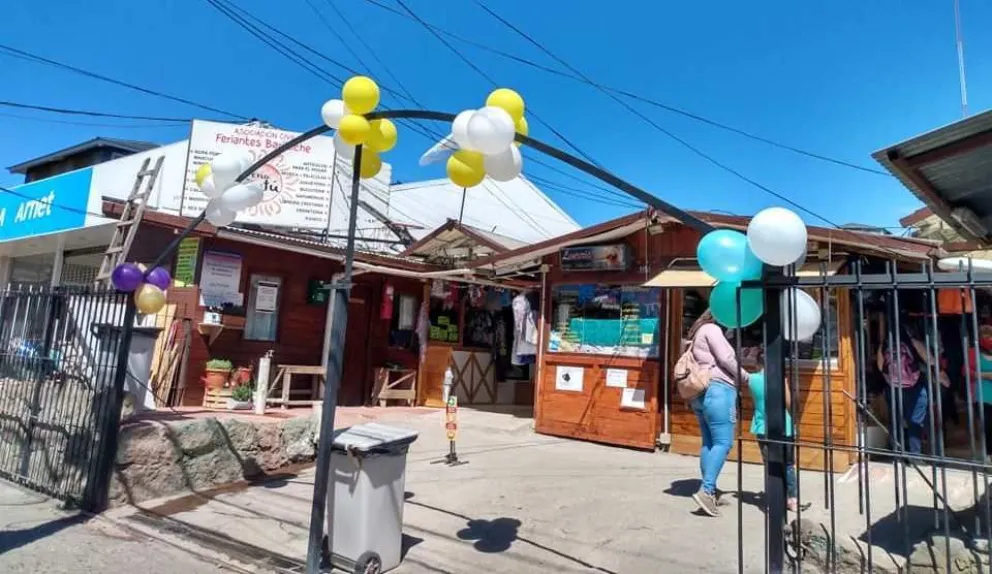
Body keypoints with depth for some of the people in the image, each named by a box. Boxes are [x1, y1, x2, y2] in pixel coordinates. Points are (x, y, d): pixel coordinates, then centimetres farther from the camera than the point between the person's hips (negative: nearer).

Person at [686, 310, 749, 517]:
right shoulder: (712, 329, -2)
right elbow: (726, 358, -8)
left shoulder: (698, 334, 26)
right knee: (723, 443, -12)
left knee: (709, 443, 8)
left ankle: (709, 491, 8)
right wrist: (745, 377, 5)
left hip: (701, 392, 10)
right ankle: (706, 491, -18)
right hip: (717, 389, -10)